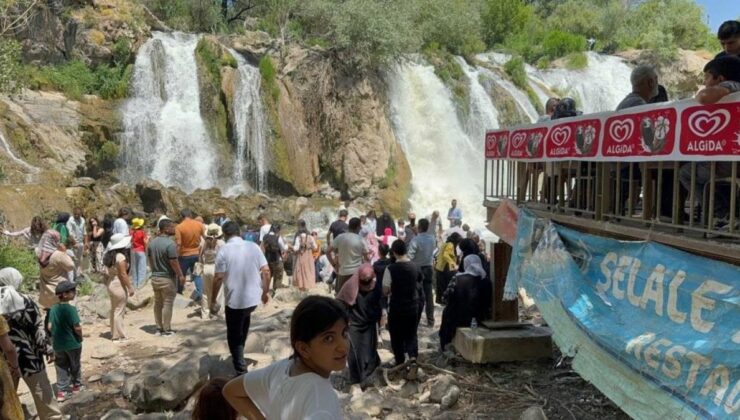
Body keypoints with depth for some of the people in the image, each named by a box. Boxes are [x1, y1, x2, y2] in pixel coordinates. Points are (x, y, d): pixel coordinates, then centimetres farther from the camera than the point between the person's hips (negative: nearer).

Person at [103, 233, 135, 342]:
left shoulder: (110, 255, 6)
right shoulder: (120, 256, -19)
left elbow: (107, 273, 8)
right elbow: (123, 274, -20)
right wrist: (130, 287, -15)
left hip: (111, 283, 9)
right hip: (119, 285, -9)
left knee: (114, 310, 18)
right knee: (119, 311, -2)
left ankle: (114, 333, 28)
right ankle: (119, 336, 4)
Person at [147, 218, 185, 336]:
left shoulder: (152, 242, 4)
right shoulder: (170, 243, -21)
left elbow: (150, 259, 12)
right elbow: (174, 262, -21)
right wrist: (181, 275, -11)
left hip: (155, 277, 7)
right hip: (168, 278, -7)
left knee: (157, 303, 15)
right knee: (167, 304, 1)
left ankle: (159, 328, 23)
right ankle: (167, 330, 7)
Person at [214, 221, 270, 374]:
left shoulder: (224, 250, -11)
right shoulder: (254, 246, 0)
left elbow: (218, 278, -13)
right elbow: (266, 271, -1)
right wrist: (265, 291, 12)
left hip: (234, 300, -5)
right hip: (253, 298, 5)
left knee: (234, 336, 10)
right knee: (243, 322, 32)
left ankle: (241, 371, 10)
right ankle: (239, 355, 43)